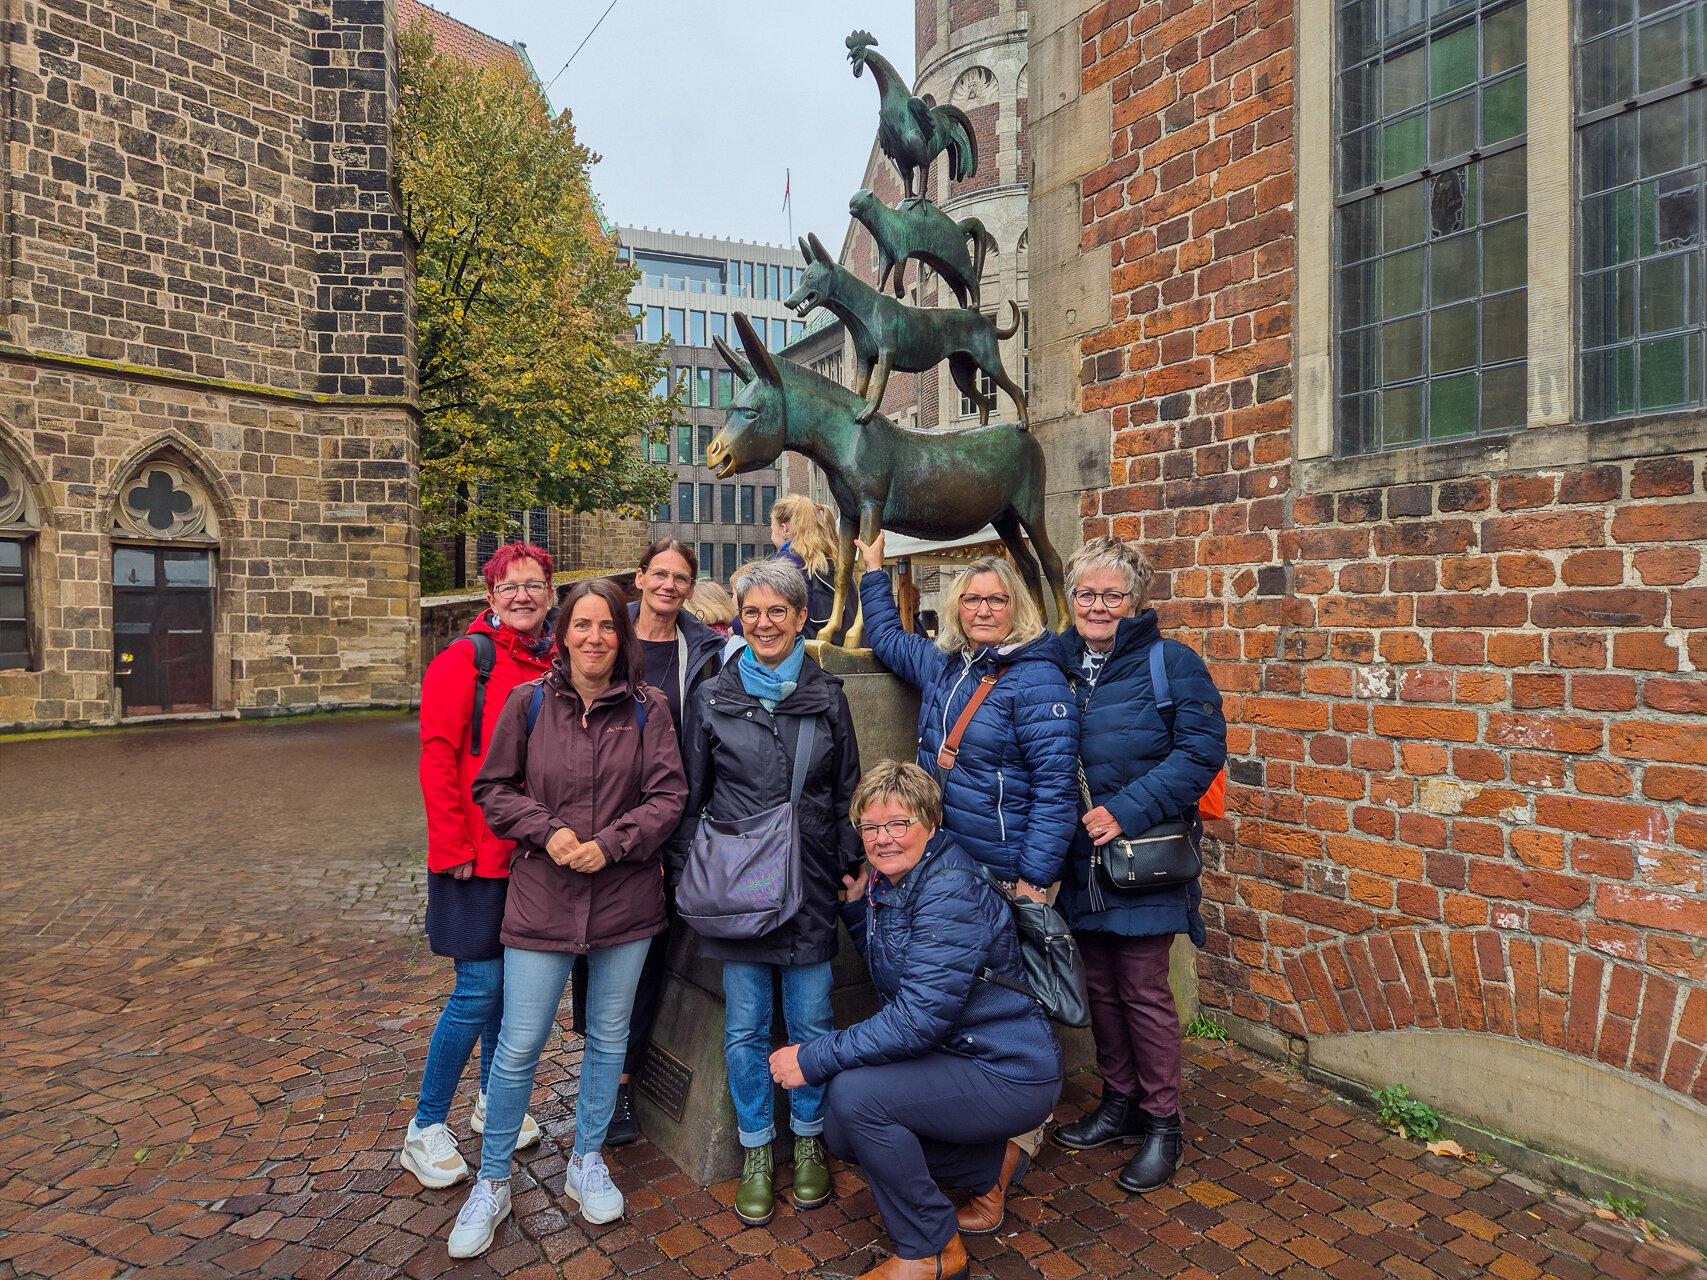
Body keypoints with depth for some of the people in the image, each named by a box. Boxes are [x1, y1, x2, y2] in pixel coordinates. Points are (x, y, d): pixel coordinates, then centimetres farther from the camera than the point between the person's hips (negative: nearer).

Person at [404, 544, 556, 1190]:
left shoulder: (559, 665, 6)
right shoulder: (464, 660, -9)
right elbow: (438, 760, -12)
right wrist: (453, 848, -13)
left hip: (537, 853, 5)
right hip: (480, 855, -5)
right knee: (480, 989, 0)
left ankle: (493, 1100, 37)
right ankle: (426, 1129, 20)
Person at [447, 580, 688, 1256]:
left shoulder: (647, 709, -3)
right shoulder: (529, 702, -3)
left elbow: (668, 795, -5)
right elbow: (493, 788, 3)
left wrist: (610, 843, -16)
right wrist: (547, 831, -12)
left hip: (625, 897, 1)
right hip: (541, 896, -1)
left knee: (609, 1038, 16)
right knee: (518, 1047, 7)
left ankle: (587, 1162, 38)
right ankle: (492, 1184, 30)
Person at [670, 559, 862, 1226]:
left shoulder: (827, 696, 3)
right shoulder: (713, 697, 2)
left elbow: (846, 790, 8)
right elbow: (692, 795, 6)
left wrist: (848, 867, 4)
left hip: (809, 885, 0)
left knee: (811, 1020, 10)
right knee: (745, 1028, 10)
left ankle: (809, 1139, 33)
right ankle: (757, 1151, 30)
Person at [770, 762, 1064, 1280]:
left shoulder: (951, 888, -24)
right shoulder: (888, 883, 4)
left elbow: (923, 1014, -30)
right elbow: (888, 974, 17)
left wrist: (814, 1058, -26)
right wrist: (856, 908, 4)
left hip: (1011, 1075, -10)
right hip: (957, 1056, 10)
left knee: (853, 1093, -23)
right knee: (842, 1132, 9)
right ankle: (992, 1163, 21)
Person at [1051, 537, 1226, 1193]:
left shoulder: (1171, 663, -8)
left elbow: (1201, 750, -16)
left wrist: (1126, 810, -22)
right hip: (1080, 859, 5)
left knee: (1143, 990, 4)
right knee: (1099, 985, 15)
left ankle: (1162, 1122, 23)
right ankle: (1119, 1102, 34)